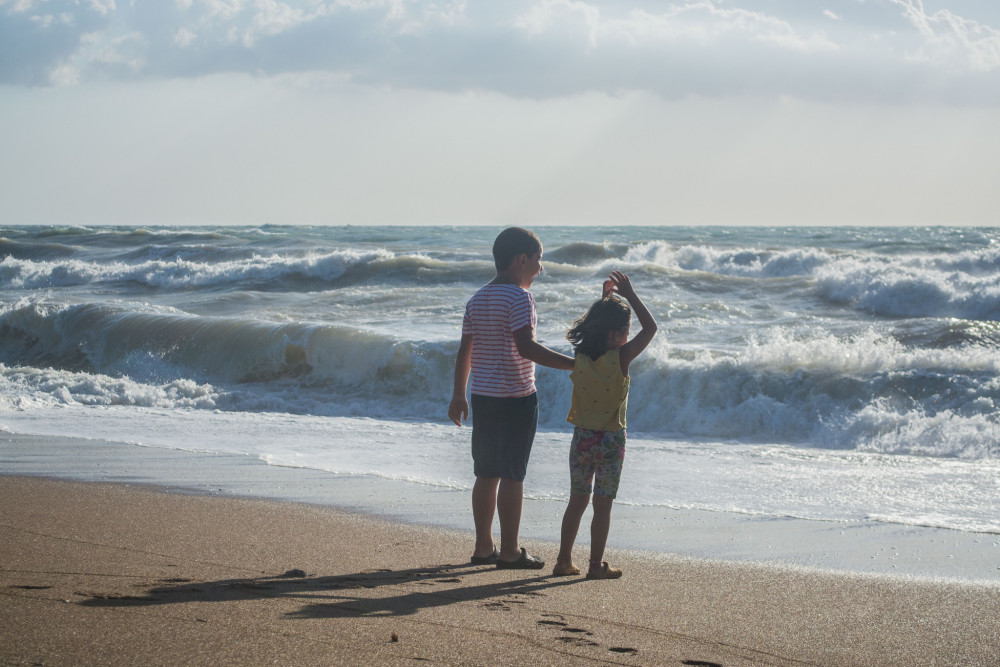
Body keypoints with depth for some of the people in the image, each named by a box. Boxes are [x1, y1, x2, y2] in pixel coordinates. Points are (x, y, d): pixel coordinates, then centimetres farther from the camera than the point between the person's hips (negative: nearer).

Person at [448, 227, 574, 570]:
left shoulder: (477, 299, 11)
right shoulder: (519, 298, -14)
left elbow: (464, 351, 14)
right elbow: (526, 347, -25)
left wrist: (459, 395, 22)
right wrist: (573, 363, -26)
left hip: (482, 396, 8)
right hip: (515, 397, -7)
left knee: (487, 474, 11)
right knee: (512, 476, -2)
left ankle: (483, 547, 14)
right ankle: (509, 551, 0)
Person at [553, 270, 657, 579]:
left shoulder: (579, 357, -6)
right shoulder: (621, 358, -18)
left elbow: (594, 327, 17)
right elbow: (651, 327, -8)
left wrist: (606, 299, 17)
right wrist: (630, 295, -2)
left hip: (582, 437, 4)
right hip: (611, 439, -4)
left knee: (577, 500, 15)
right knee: (603, 505, 4)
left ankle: (564, 560, 17)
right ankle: (596, 564, 9)